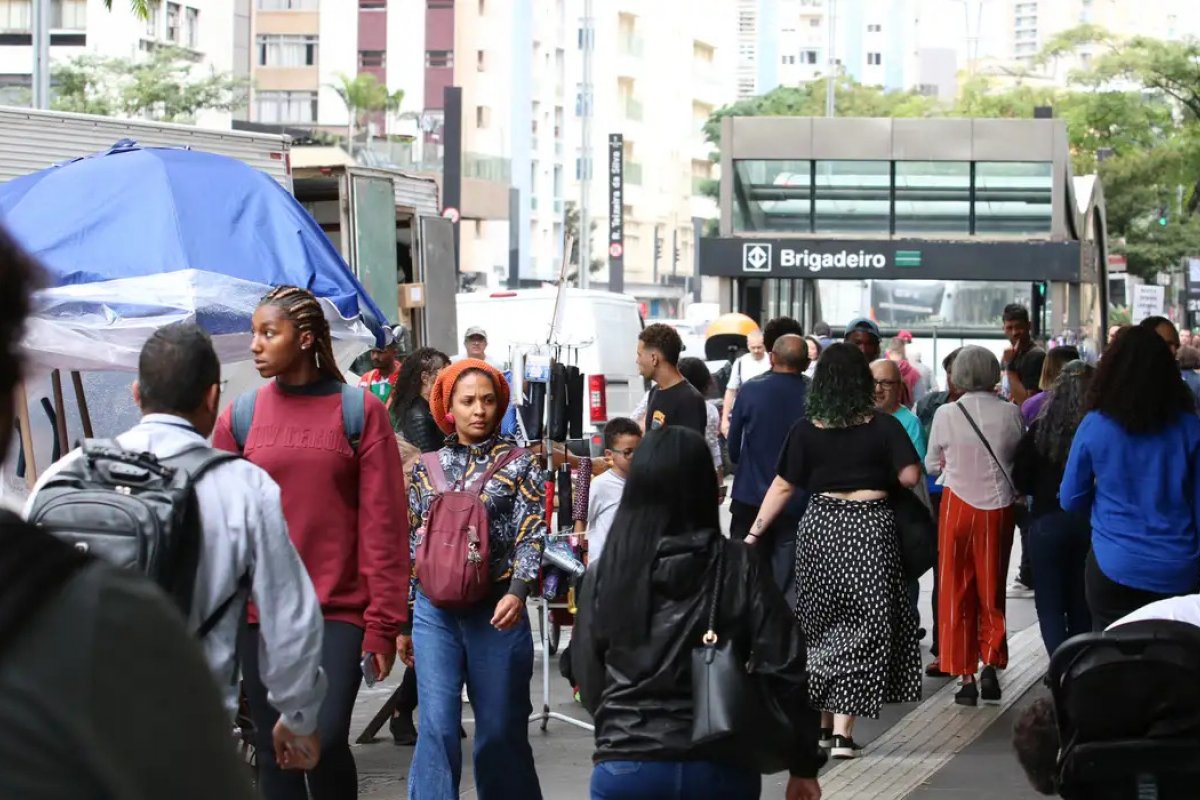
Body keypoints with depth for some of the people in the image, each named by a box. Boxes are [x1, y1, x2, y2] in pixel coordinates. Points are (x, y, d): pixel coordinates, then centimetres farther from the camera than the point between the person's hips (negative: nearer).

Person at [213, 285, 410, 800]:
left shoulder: (360, 411, 0)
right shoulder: (240, 415, 6)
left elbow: (383, 525, -2)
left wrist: (383, 621, -6)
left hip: (338, 612, -3)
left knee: (326, 739, -13)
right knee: (276, 751, 5)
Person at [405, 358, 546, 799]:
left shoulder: (518, 464, 3)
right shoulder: (427, 467, 10)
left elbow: (531, 534, -5)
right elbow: (410, 542, 14)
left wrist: (517, 592, -21)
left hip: (496, 609, -1)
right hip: (434, 610, 1)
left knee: (502, 728, 6)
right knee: (436, 728, -6)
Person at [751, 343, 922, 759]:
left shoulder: (806, 430, 0)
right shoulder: (883, 427, -5)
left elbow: (783, 486, 1)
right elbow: (910, 476, -9)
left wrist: (755, 532, 7)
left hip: (819, 526, 2)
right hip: (870, 527, -2)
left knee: (822, 625, 15)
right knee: (861, 626, 2)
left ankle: (822, 721, 21)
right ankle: (843, 729, -4)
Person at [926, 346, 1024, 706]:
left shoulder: (946, 414, -8)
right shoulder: (1010, 413, -6)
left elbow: (932, 464, 4)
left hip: (957, 504, -1)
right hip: (998, 506, 1)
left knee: (957, 593, 8)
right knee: (992, 590, 14)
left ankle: (966, 676, 7)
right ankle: (991, 665, 2)